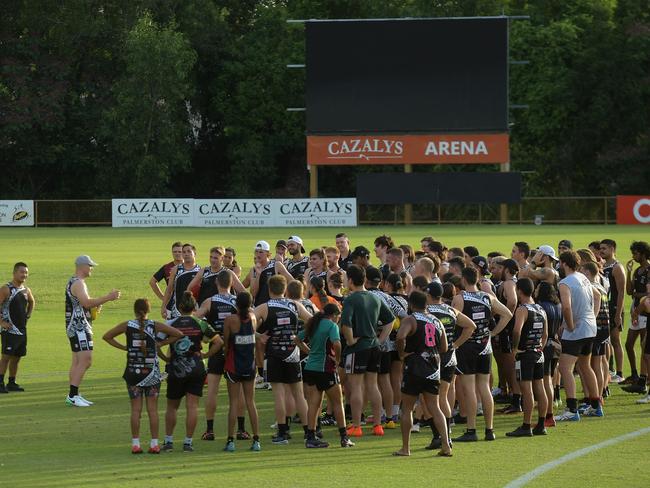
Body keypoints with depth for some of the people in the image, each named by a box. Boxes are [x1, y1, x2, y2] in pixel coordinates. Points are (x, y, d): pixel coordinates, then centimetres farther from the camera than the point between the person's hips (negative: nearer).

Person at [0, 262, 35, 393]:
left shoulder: (26, 290, 10)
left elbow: (32, 303, 30)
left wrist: (27, 316, 18)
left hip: (22, 329, 7)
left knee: (16, 357, 10)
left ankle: (12, 383, 18)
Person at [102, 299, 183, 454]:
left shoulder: (127, 326, 0)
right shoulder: (155, 326, -3)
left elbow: (106, 336, 7)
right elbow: (178, 334, -1)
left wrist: (123, 347, 5)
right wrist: (161, 344, 3)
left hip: (133, 371, 1)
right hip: (151, 371, -1)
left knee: (135, 409, 3)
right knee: (152, 409, 4)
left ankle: (135, 443, 2)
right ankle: (154, 443, 3)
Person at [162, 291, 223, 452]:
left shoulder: (171, 324, -3)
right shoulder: (200, 324, -2)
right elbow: (219, 342, -4)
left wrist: (166, 358, 4)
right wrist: (205, 355, 3)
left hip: (176, 370, 0)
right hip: (196, 369, 0)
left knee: (172, 407, 14)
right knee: (192, 406, 2)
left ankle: (168, 440, 14)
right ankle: (188, 442, 0)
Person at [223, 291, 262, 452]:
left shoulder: (230, 320, -13)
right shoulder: (252, 318, -4)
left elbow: (226, 343, -5)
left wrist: (225, 355, 9)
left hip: (233, 365, -3)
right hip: (250, 365, 3)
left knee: (234, 402, 1)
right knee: (250, 402, 9)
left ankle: (231, 441, -1)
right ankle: (256, 440, 6)